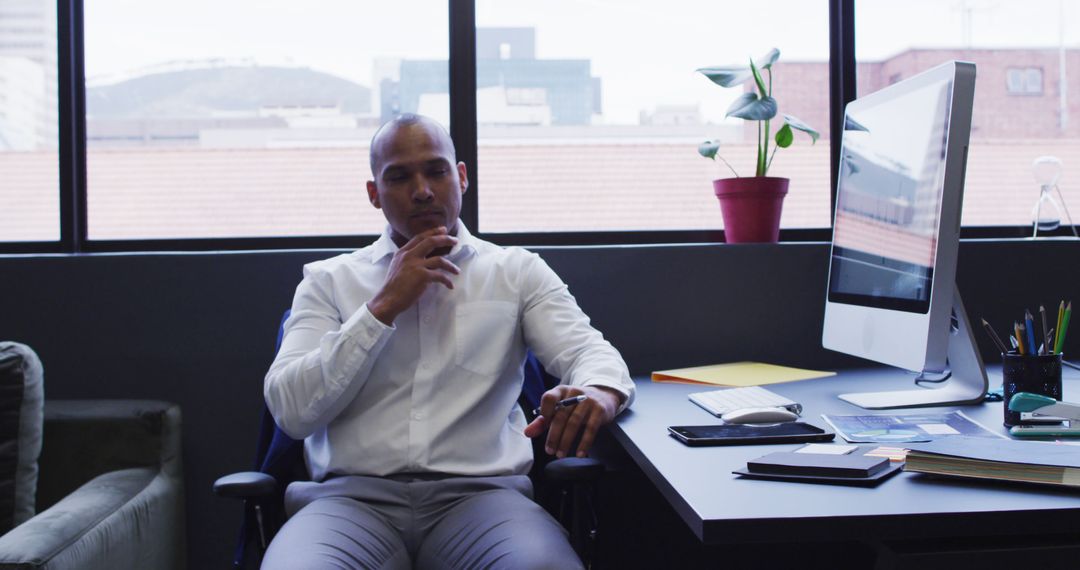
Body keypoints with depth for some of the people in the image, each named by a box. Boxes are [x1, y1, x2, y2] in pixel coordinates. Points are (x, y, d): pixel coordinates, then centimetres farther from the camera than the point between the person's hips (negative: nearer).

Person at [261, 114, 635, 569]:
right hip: (355, 496, 0)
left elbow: (588, 349, 2)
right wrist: (383, 306, -4)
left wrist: (599, 392, -24)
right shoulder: (328, 279, 14)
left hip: (480, 493, 0)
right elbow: (291, 412, 2)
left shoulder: (518, 271, 15)